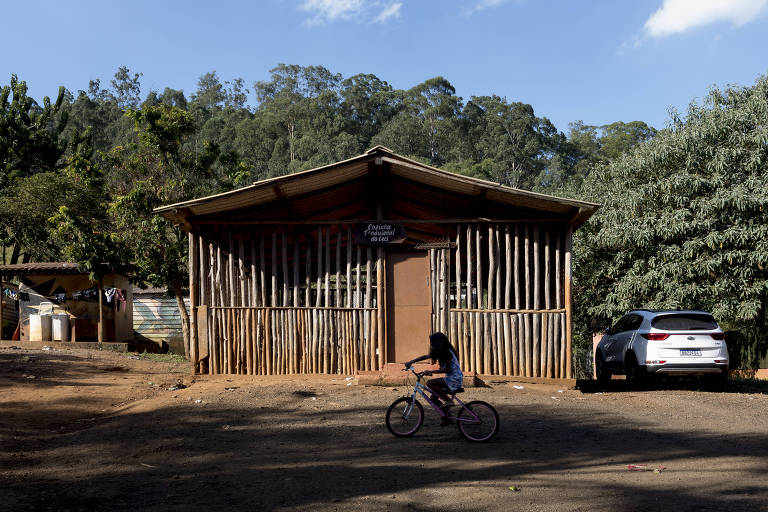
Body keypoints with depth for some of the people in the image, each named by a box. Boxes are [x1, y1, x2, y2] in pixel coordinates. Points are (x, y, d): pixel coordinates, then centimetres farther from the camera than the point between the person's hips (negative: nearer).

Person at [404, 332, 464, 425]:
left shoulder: (448, 353, -16)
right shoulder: (441, 352, 11)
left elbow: (448, 369, -22)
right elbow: (425, 356, 17)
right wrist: (411, 362, 12)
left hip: (455, 380, -9)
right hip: (450, 379, 9)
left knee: (430, 383, -20)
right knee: (433, 398, 5)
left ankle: (448, 401, -14)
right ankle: (446, 417, 14)